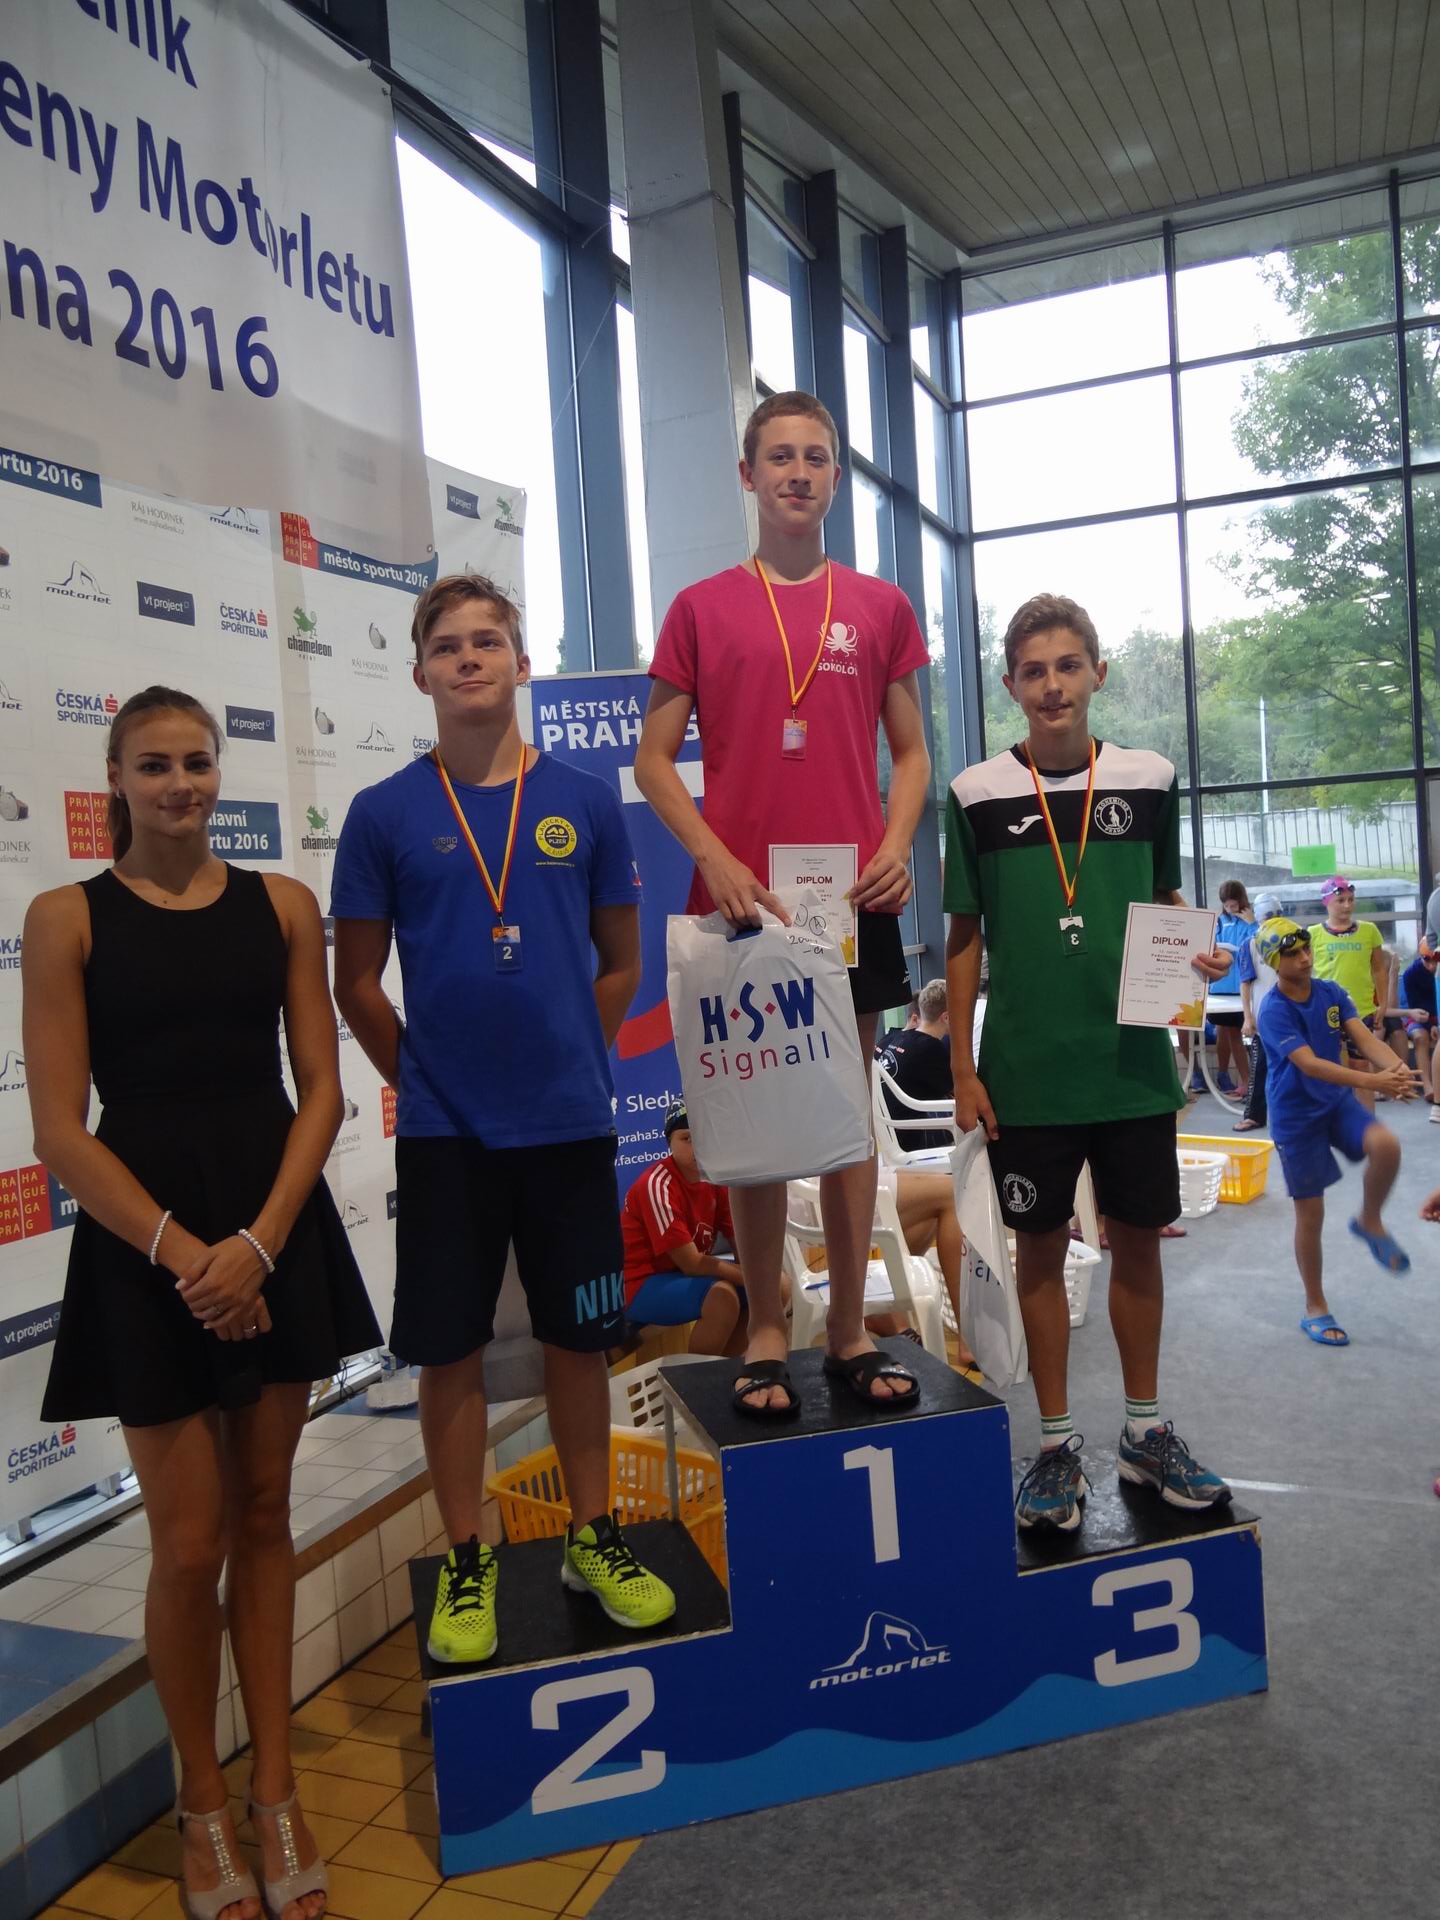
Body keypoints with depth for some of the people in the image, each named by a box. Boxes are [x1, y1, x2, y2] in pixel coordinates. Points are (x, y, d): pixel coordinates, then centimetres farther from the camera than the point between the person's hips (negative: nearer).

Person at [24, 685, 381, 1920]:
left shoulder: (281, 905, 5)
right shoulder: (68, 919, -2)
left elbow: (320, 1090, 2)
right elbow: (62, 1133, -6)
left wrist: (258, 1241, -10)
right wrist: (182, 1254, -14)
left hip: (278, 1235, 2)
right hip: (144, 1247, -2)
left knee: (265, 1517, 12)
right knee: (191, 1543, 4)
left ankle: (276, 1794, 28)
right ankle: (203, 1804, 28)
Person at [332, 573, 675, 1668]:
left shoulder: (585, 804, 1)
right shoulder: (385, 813, -2)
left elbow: (621, 964, 8)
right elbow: (357, 981, 3)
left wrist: (564, 1063, 5)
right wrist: (427, 1081, 4)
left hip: (569, 1125, 1)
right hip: (443, 1134, -1)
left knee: (579, 1338, 12)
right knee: (450, 1348, 8)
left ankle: (593, 1537, 30)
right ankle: (467, 1565, 26)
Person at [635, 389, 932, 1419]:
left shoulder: (882, 607, 10)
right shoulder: (702, 609, 5)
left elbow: (912, 753, 13)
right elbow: (654, 759, 4)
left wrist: (895, 847, -5)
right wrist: (713, 857, -10)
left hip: (854, 896, 2)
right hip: (741, 898, -1)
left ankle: (851, 1328, 20)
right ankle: (766, 1334, 17)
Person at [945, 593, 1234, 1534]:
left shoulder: (1149, 778, 3)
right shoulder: (978, 794, -2)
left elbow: (1167, 904, 13)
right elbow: (965, 938, 1)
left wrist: (1199, 953, -9)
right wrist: (963, 1070, -2)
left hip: (1133, 1062, 2)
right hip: (1028, 1071, -1)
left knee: (1138, 1239, 11)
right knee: (1042, 1247, 8)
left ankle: (1147, 1429, 28)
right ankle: (1058, 1443, 22)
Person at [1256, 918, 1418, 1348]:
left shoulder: (1331, 992, -2)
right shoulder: (1274, 1012, -19)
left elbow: (1365, 1038, -13)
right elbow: (1310, 1064, -29)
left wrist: (1396, 1068, -33)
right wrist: (1372, 1080, -40)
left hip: (1338, 1101, 4)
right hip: (1296, 1116, -4)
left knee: (1385, 1146, -27)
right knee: (1310, 1214, 3)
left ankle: (1369, 1221, 3)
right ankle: (1315, 1308, 21)